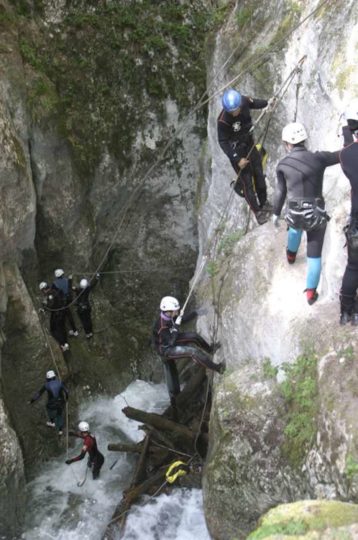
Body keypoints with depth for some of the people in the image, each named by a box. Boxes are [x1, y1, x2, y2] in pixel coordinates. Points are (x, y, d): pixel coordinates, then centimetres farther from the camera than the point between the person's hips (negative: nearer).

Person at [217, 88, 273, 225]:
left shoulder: (244, 101, -19)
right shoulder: (223, 120, -33)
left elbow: (255, 103, 6)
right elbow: (222, 142, -24)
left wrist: (268, 102, -10)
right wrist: (237, 159, -26)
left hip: (249, 142, 6)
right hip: (236, 149, -6)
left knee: (259, 174, 17)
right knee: (247, 181, -1)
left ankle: (264, 203, 38)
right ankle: (257, 211, 16)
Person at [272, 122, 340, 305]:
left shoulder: (283, 165, -4)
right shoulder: (319, 158, -8)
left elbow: (280, 192, 2)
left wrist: (276, 213, 16)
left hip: (295, 215, 2)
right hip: (317, 215, -2)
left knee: (296, 225, 40)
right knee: (314, 254, 15)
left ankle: (291, 255, 62)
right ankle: (311, 293, 18)